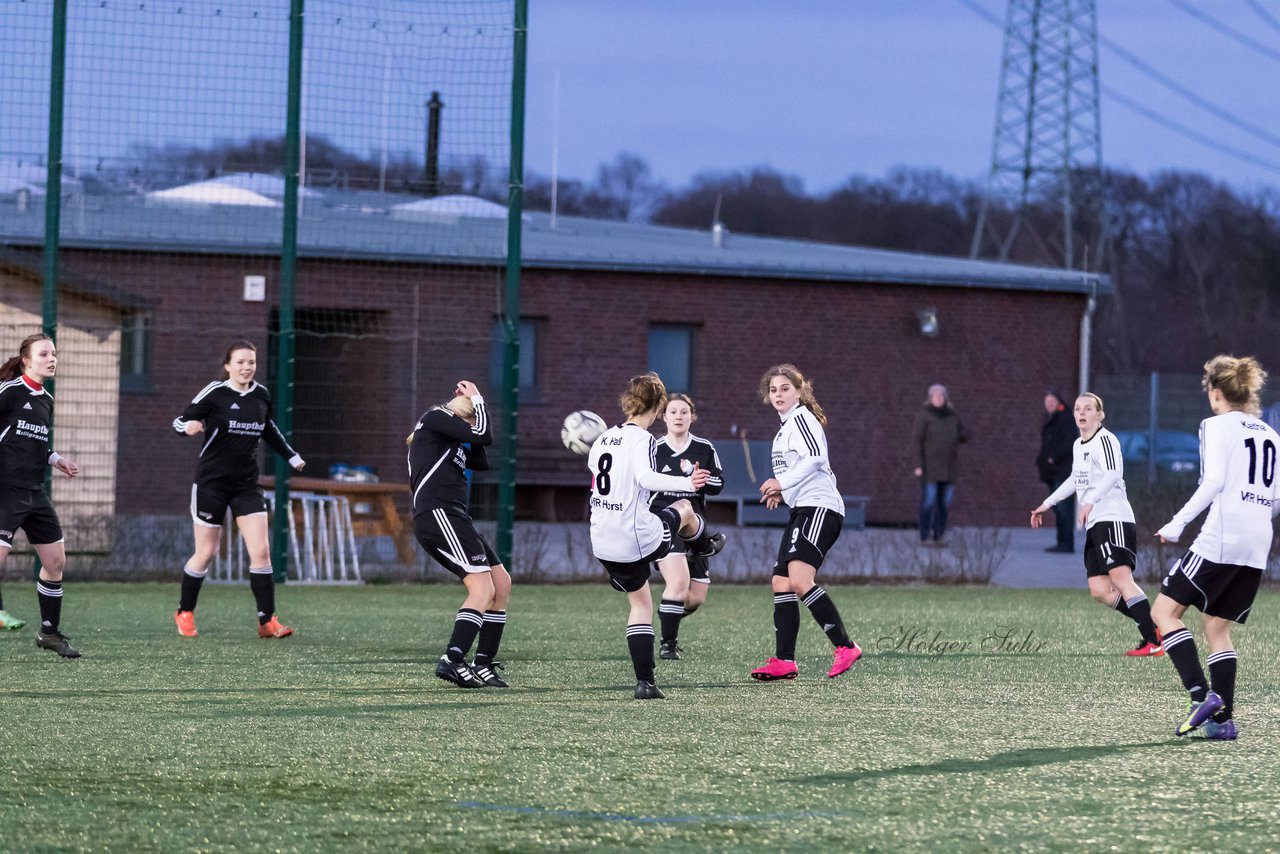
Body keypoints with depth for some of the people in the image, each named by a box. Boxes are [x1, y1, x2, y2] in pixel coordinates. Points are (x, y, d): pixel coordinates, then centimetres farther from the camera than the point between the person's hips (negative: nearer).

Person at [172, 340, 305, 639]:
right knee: (205, 553, 3)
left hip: (247, 485, 4)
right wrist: (188, 427, -32)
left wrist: (291, 456, 27)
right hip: (211, 481, -4)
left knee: (261, 551, -7)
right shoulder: (214, 393, -11)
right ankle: (184, 613, 24)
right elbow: (180, 421, -9)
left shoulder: (261, 395, 4)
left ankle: (268, 621, -4)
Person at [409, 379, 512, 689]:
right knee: (482, 588, -18)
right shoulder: (435, 417, -1)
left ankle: (483, 665, 10)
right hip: (438, 515, -10)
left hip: (451, 518, 10)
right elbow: (484, 436, -9)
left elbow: (481, 462, 24)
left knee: (501, 583, 10)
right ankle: (452, 661, -27)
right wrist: (476, 400, 7)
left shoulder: (451, 439, 26)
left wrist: (471, 403, 20)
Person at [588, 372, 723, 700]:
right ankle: (706, 546, 56)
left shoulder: (604, 438, 10)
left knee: (640, 601, 17)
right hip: (639, 538, -7)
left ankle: (645, 681, 8)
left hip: (603, 544, 7)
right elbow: (645, 477, -28)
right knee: (683, 510, 23)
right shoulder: (642, 439, -11)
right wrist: (687, 482, -28)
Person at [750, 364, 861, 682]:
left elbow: (815, 458, -19)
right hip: (803, 511, 11)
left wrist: (782, 483, -14)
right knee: (781, 583, 4)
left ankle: (845, 647, -21)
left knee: (799, 580, -23)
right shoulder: (786, 427, 25)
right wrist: (781, 492, 19)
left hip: (819, 507, -11)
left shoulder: (801, 418, -5)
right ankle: (784, 662, 4)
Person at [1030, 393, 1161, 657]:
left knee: (1121, 578, -21)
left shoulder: (1104, 440, -7)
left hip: (1113, 519, -9)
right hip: (1094, 525, 9)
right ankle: (1151, 627, 2)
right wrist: (1047, 504, 42)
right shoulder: (1078, 446, 21)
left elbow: (1114, 473, -24)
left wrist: (1091, 501, -36)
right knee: (1099, 590, -1)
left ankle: (1154, 642, -27)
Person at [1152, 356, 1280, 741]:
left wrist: (1177, 525, -11)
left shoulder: (1218, 426, -2)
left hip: (1220, 539, -7)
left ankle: (1202, 695, -15)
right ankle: (1223, 719, 5)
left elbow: (1213, 481, -14)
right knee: (1217, 628, 13)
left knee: (1165, 611, -1)